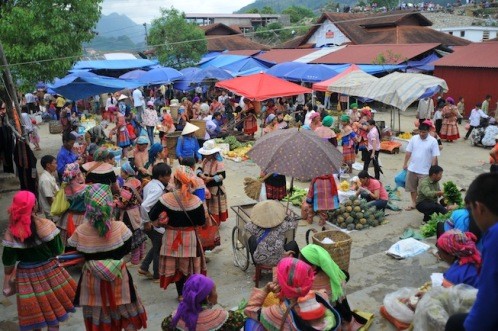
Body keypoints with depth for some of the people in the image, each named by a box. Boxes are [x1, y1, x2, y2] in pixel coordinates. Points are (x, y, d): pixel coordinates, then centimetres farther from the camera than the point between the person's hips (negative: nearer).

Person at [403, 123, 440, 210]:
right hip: (412, 168, 4)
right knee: (412, 187, 14)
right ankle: (414, 203, 30)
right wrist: (405, 163, 6)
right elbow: (408, 152, 5)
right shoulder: (414, 138, -1)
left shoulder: (433, 141, -10)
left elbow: (435, 157, -9)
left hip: (425, 170, -4)